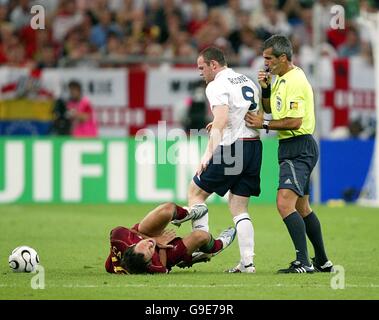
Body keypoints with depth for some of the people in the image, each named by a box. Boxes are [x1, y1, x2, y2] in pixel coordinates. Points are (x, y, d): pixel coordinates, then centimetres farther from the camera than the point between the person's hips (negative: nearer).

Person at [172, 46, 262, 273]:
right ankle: (248, 262, 2)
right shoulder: (248, 82, 18)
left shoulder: (217, 86, -8)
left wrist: (208, 155, -25)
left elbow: (220, 123, -20)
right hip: (255, 147, 8)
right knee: (239, 208, 10)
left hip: (231, 147, -8)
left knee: (196, 192, 8)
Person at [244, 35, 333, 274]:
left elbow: (295, 121, -23)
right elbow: (270, 109, 24)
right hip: (291, 148, 11)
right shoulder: (281, 79, 14)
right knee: (302, 208, 16)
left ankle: (304, 262, -25)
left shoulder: (295, 81, -17)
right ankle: (322, 261, 25)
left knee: (285, 202, -21)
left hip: (299, 148, -11)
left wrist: (265, 124, -14)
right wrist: (266, 88, 6)